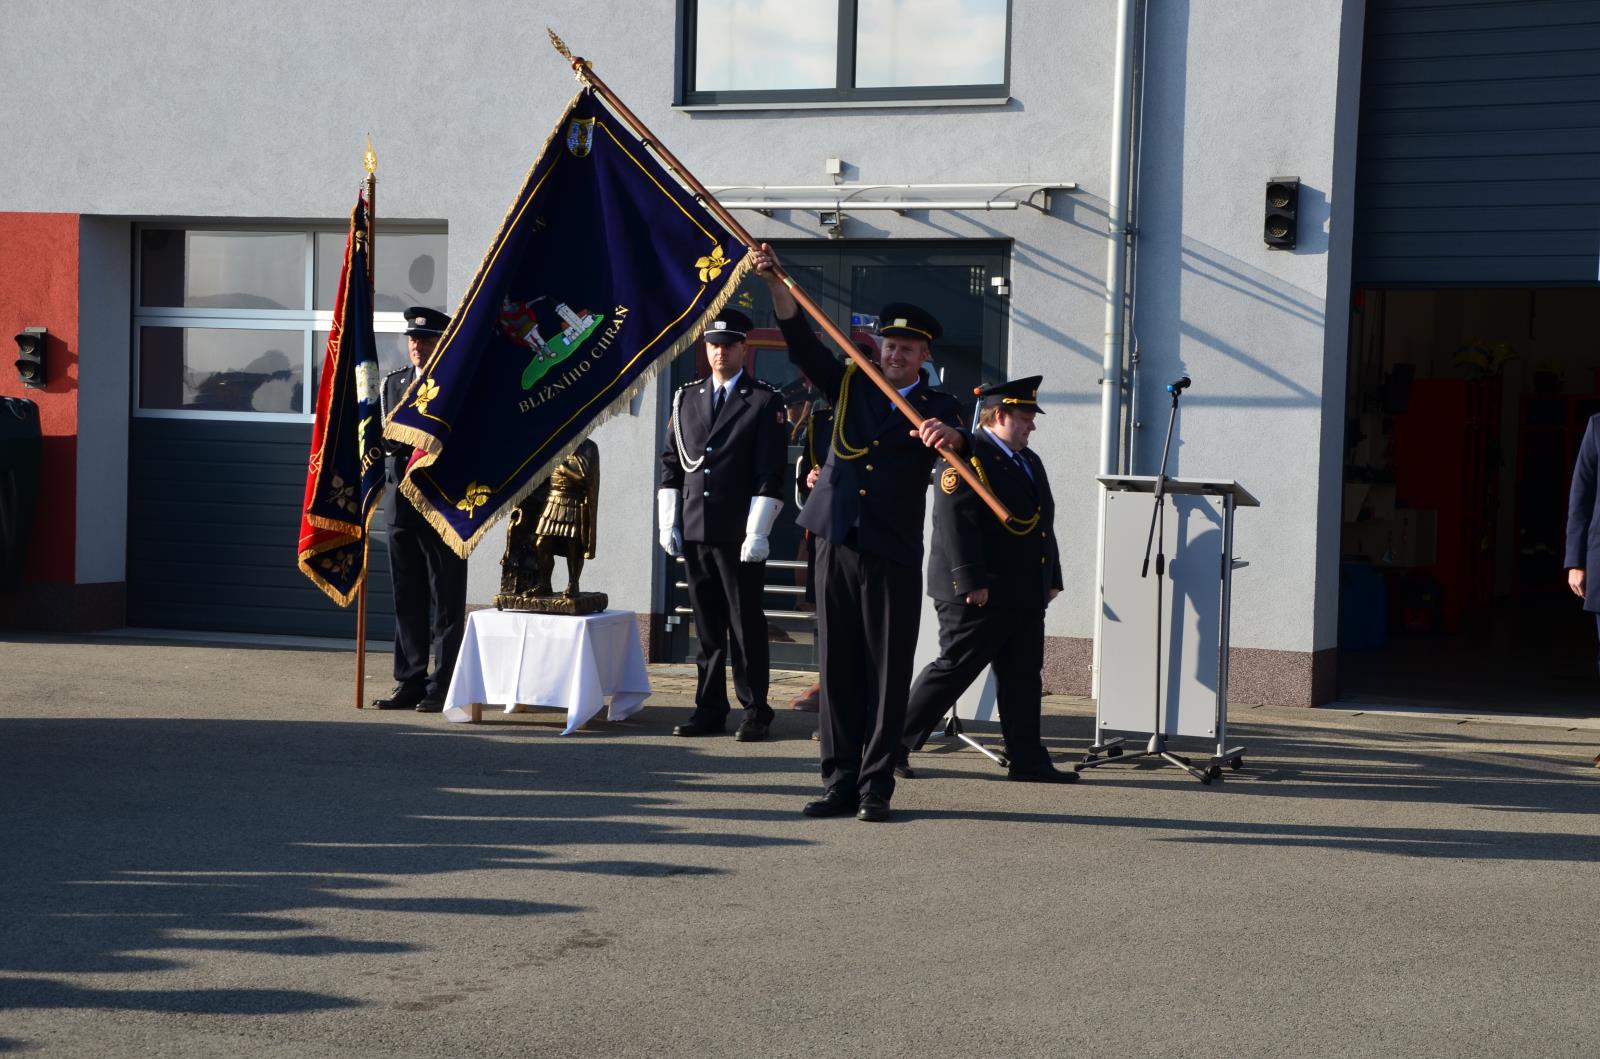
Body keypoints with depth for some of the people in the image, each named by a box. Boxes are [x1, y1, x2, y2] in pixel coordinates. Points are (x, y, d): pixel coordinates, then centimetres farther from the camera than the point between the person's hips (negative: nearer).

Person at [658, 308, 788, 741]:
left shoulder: (765, 402, -1)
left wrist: (757, 532, -12)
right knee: (706, 625, 9)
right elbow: (671, 462, 15)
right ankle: (710, 709, 15)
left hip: (739, 535, -4)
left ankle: (755, 711, 8)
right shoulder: (686, 397, 13)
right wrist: (668, 522, 8)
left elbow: (771, 473, -6)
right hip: (694, 531, 4)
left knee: (746, 625, 1)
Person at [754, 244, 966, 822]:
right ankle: (840, 782, 12)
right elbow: (803, 342, 2)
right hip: (837, 546, 3)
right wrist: (776, 284, -11)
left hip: (894, 556, -3)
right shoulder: (852, 384, 12)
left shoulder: (935, 406, 4)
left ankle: (876, 786, 4)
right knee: (837, 667, 6)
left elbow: (959, 443, -17)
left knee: (887, 672, -1)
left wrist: (949, 435, -41)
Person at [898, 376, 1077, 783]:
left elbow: (1043, 525, 24)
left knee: (1023, 677, 8)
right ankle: (895, 745, 5)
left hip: (1025, 596, 9)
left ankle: (1027, 760, 12)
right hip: (979, 596, -9)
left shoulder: (1030, 462, 20)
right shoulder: (968, 456, -11)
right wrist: (971, 581, -22)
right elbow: (954, 521, -19)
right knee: (953, 670, -4)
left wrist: (1051, 578, 18)